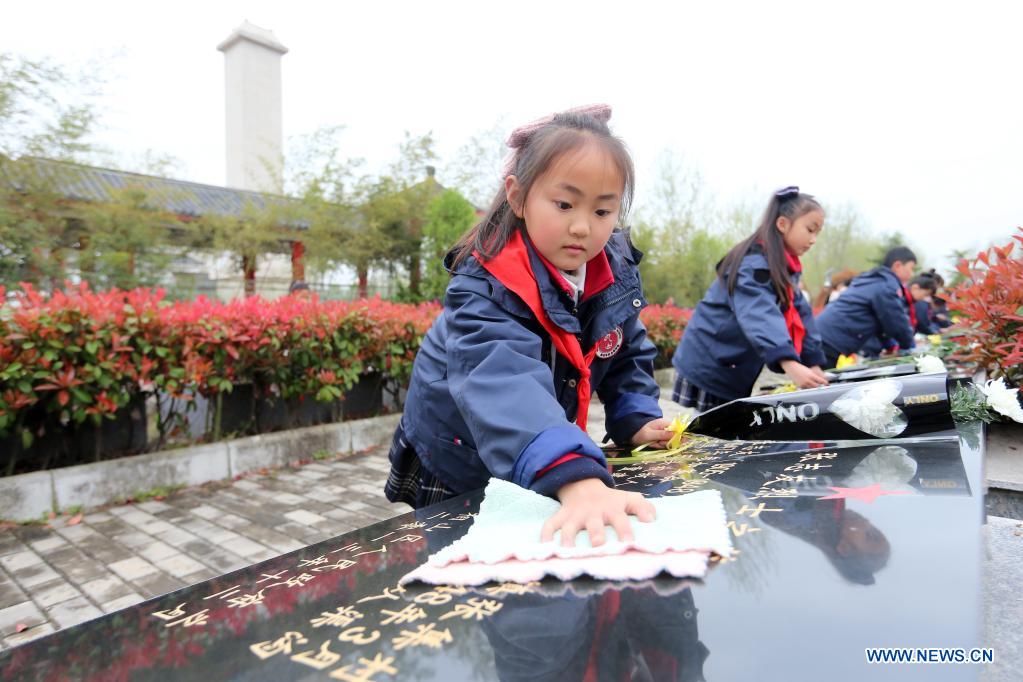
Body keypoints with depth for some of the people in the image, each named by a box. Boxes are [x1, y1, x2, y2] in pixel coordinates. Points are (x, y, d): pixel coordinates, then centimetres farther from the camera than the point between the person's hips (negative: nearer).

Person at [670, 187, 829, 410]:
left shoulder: (784, 268, 11)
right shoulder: (754, 264, -20)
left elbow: (800, 314, 8)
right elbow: (760, 315, -35)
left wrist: (813, 363, -2)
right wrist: (790, 364, -47)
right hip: (707, 373, -9)